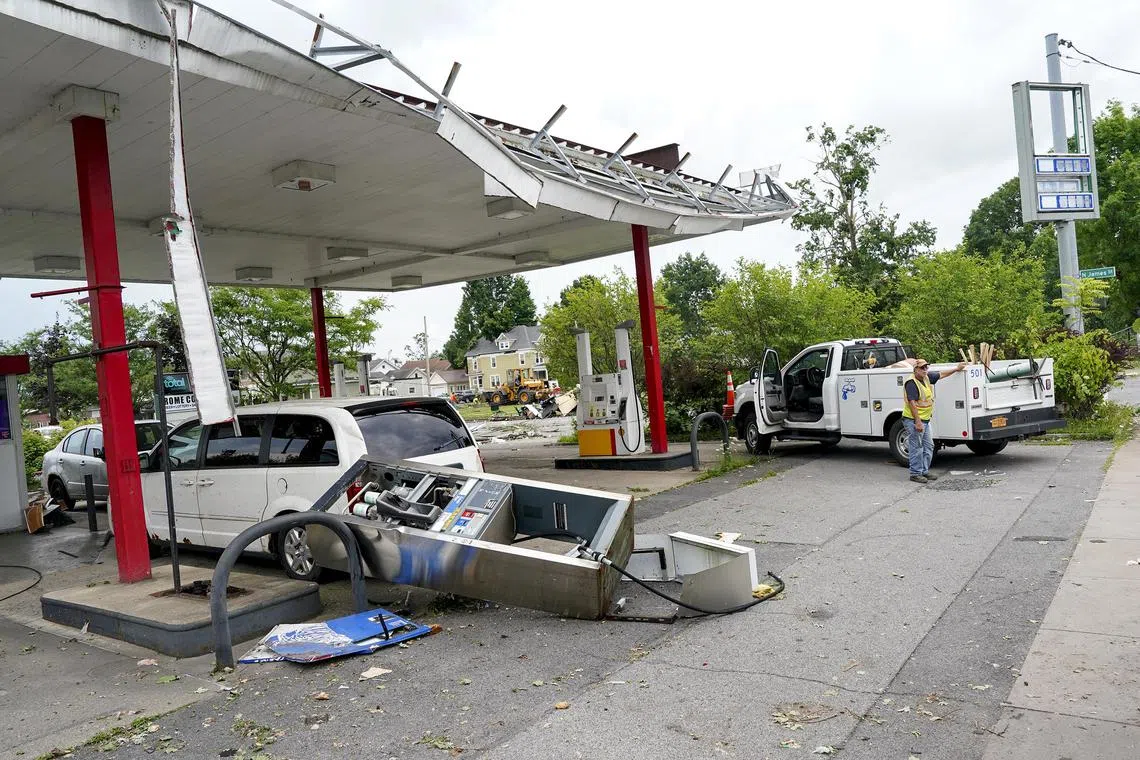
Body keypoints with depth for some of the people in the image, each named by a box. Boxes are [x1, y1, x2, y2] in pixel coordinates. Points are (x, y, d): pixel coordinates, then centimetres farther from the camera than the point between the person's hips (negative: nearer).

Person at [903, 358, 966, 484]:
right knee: (917, 448, -4)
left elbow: (941, 374, 27)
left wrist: (956, 369, 32)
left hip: (925, 420, 10)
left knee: (928, 446, 14)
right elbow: (912, 403, -22)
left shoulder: (927, 377, 8)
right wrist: (917, 421, -25)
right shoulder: (911, 383, -18)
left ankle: (925, 471, 23)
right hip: (913, 420, -9)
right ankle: (915, 474, 3)